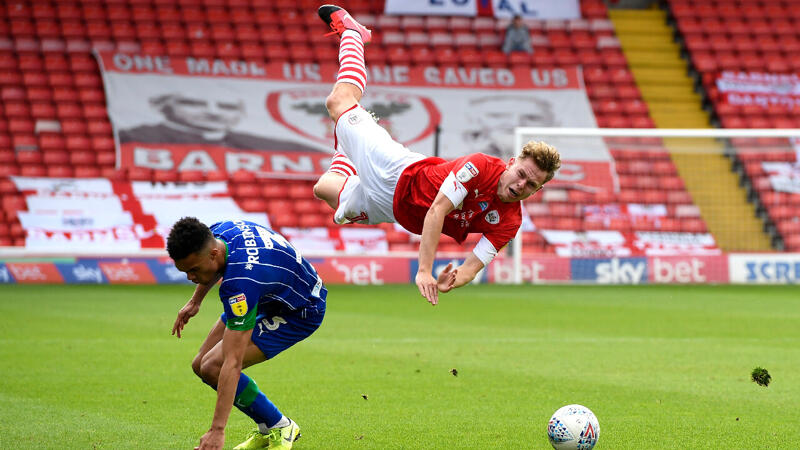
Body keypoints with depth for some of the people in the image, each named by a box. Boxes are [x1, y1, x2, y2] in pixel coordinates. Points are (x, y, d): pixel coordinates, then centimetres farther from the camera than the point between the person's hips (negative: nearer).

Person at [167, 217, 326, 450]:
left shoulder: (240, 283, -41)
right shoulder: (217, 232, -18)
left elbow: (233, 363, -41)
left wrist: (217, 430, -41)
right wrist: (195, 301, 19)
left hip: (300, 313, -9)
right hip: (268, 298, 9)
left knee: (213, 367, -22)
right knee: (201, 364, 1)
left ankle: (280, 428, -3)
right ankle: (266, 431, 17)